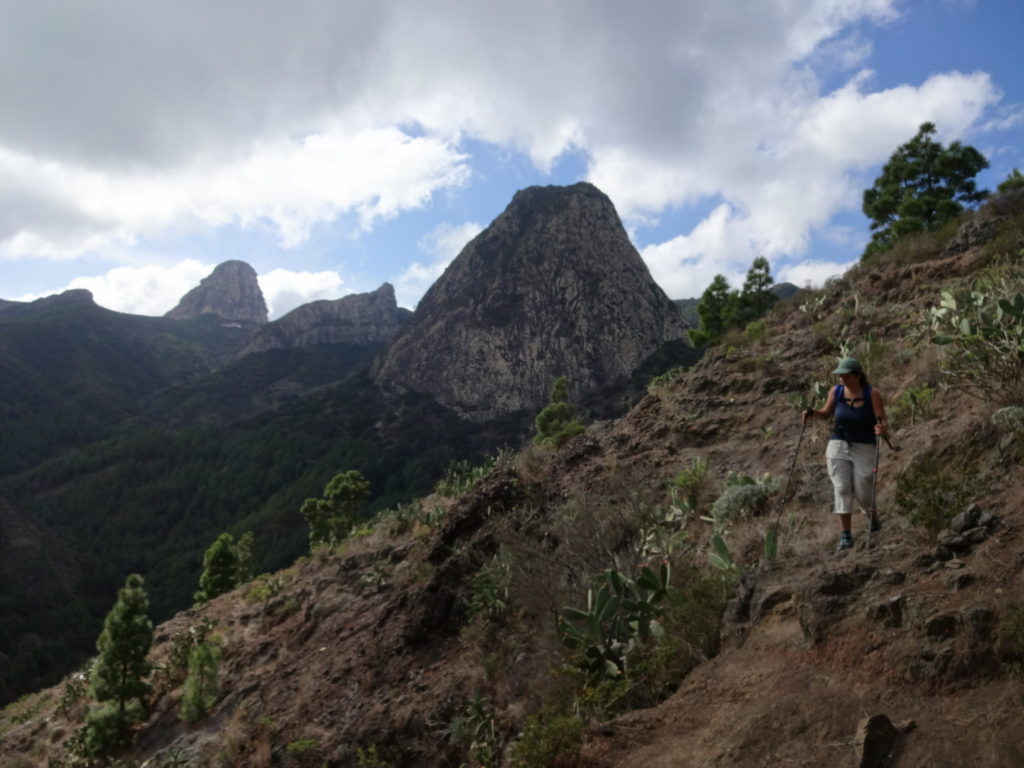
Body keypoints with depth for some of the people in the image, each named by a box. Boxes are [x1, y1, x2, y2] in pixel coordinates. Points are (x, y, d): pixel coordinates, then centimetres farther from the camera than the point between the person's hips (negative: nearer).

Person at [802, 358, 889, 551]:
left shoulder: (872, 394, -11)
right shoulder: (836, 391, -2)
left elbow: (883, 422, -14)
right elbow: (826, 413, 13)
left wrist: (883, 428, -36)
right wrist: (812, 413, -7)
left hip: (864, 448, -2)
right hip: (838, 446, 2)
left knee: (863, 492, 3)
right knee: (842, 489, -4)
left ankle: (874, 518, 36)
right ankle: (846, 536, -1)